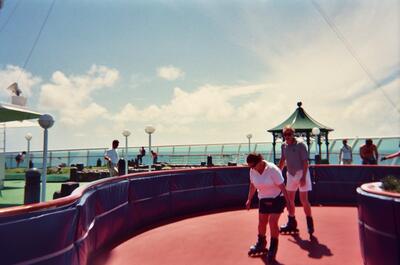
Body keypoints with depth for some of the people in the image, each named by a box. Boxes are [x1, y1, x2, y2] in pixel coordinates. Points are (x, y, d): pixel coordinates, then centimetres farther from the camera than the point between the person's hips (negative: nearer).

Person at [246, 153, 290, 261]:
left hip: (277, 198, -5)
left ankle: (273, 248, 8)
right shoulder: (253, 171, -9)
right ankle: (261, 244, 30)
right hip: (263, 199, 5)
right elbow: (252, 185, 7)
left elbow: (282, 186, -20)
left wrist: (288, 201, -17)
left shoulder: (272, 169, -26)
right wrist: (249, 199, 10)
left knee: (272, 222, -11)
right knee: (262, 222, 9)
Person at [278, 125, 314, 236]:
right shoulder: (284, 145, 5)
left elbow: (305, 162, -16)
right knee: (289, 199, 10)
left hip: (301, 173, -6)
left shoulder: (300, 145, -13)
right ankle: (292, 223, 24)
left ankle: (310, 224, 10)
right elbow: (282, 160, 15)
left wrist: (303, 177, -22)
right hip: (290, 174, 6)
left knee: (303, 200, -6)